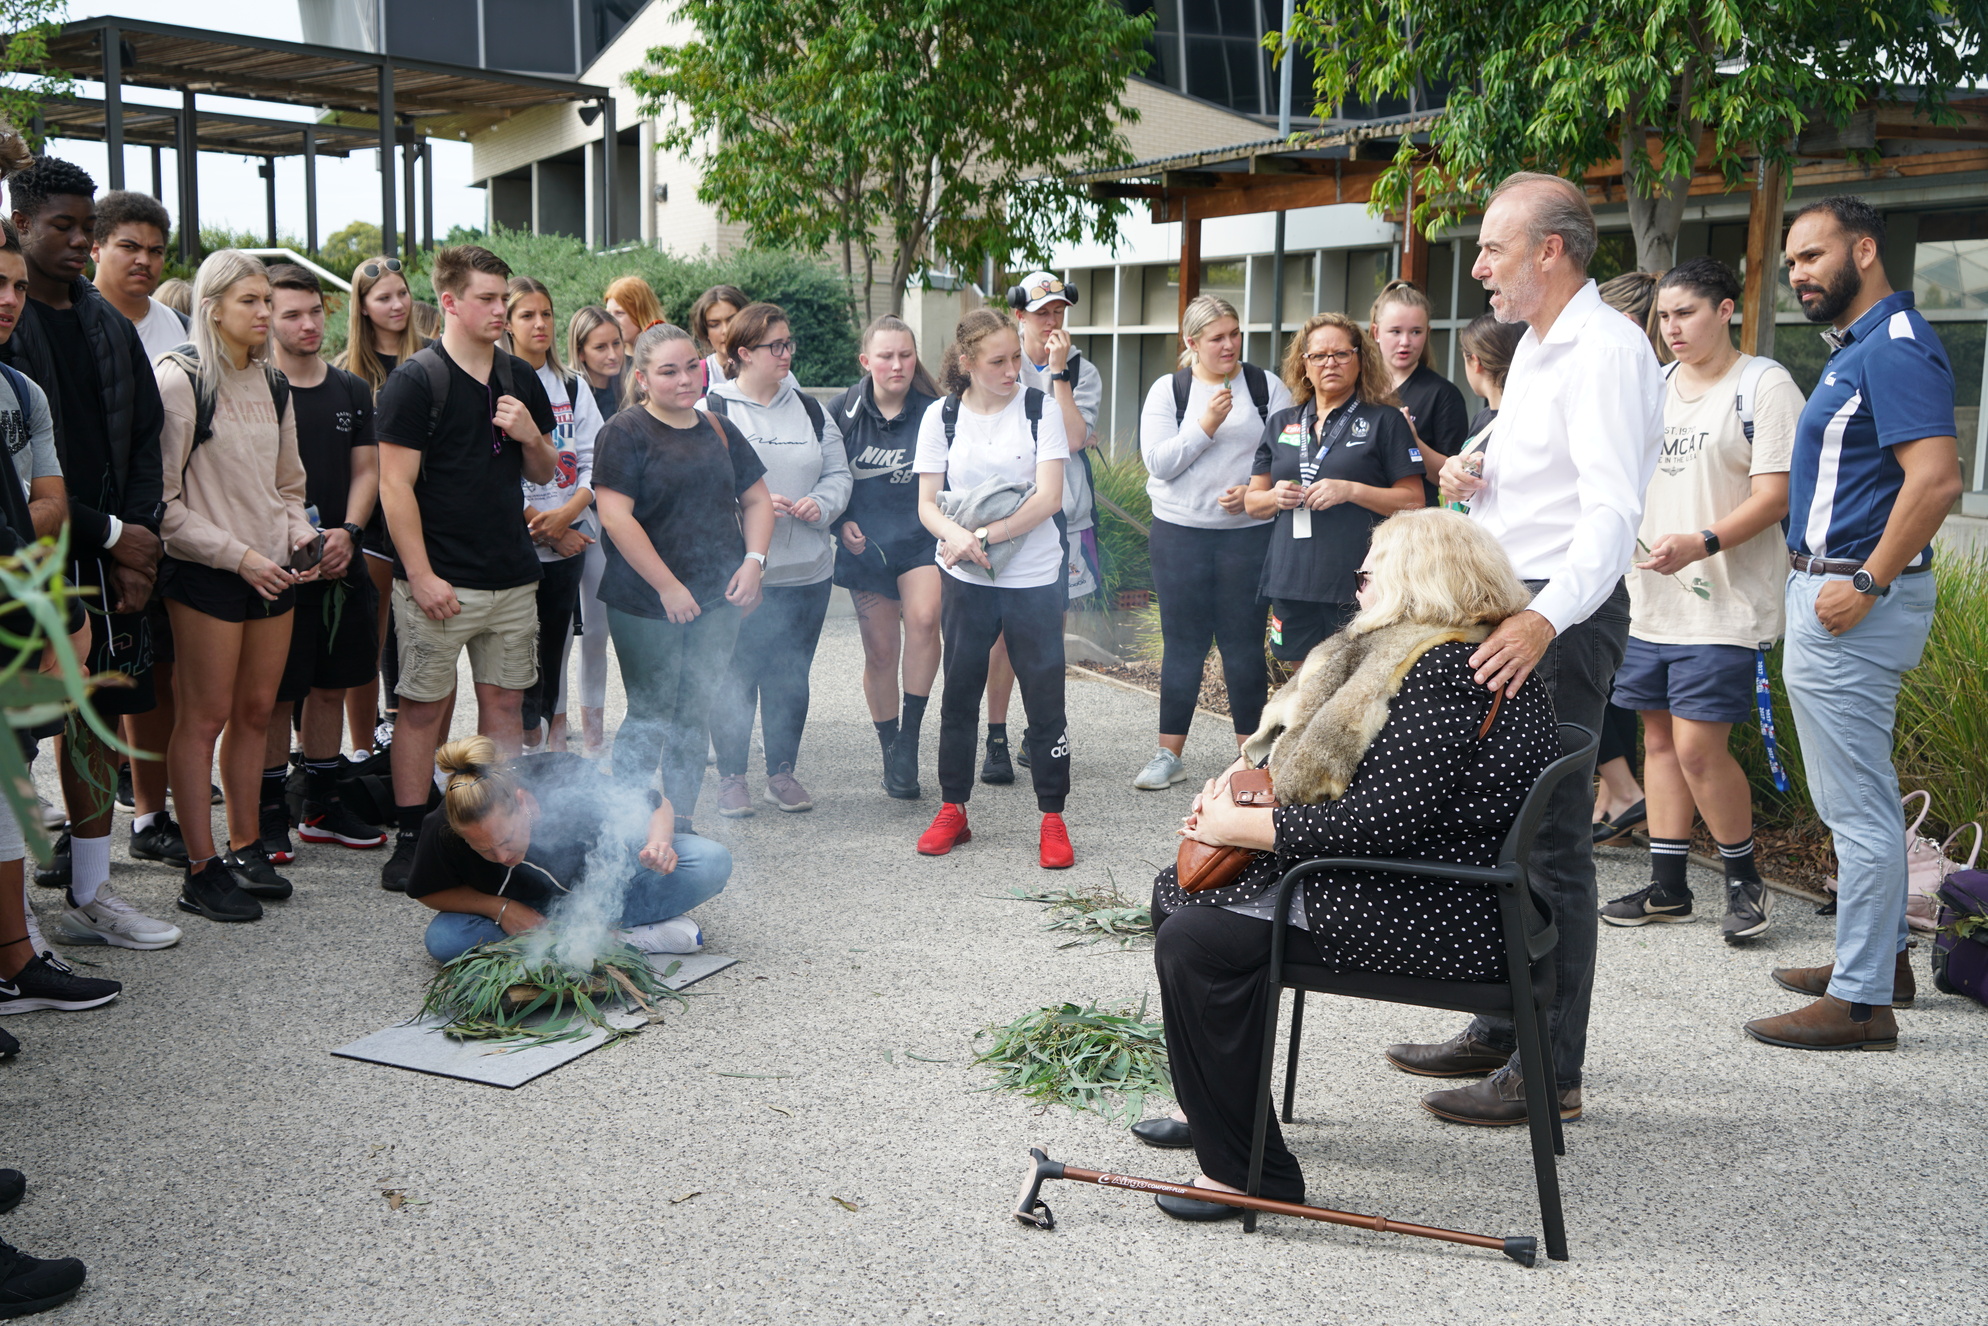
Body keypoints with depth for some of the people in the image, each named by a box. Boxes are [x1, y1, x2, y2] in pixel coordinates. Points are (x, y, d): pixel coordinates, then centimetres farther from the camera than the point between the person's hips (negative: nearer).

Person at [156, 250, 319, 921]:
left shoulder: (272, 384, 13)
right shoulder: (180, 380, -8)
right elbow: (163, 500, -11)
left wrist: (300, 532, 3)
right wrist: (238, 554, -14)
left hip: (273, 571, 7)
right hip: (205, 571, -6)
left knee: (256, 711, 10)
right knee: (206, 716, -3)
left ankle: (246, 848, 21)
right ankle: (201, 871, 4)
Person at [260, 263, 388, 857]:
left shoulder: (352, 391, 12)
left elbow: (366, 469, 12)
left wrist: (347, 531, -5)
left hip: (342, 562, 5)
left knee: (331, 684, 11)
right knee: (275, 693, 0)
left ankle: (321, 805, 23)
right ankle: (270, 812, 12)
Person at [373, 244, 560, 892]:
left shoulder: (520, 378, 12)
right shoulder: (415, 381, -6)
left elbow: (544, 474, 18)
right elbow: (396, 485, -10)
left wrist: (531, 436, -5)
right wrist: (421, 576, -15)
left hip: (512, 576, 6)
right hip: (440, 581, -5)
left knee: (504, 702, 9)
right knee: (424, 706, 0)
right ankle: (411, 838, 9)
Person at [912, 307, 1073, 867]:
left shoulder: (1040, 408, -3)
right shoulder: (942, 416, 2)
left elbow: (1048, 498, -11)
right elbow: (927, 505, 0)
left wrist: (984, 535, -18)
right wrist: (958, 537, -21)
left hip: (1034, 575, -2)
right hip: (965, 577, 2)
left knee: (1044, 693, 0)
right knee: (960, 690, 10)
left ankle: (1053, 817, 11)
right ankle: (953, 809, 23)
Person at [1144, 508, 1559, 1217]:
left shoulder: (1449, 672, -22)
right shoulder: (1409, 651, 12)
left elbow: (1380, 821, -27)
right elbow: (1321, 752, 20)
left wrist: (1242, 826, -18)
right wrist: (1241, 779, 1)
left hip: (1433, 916, -12)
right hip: (1390, 874, 12)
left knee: (1195, 941, -20)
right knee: (1178, 892, 13)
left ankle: (1248, 1172, -8)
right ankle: (1209, 1108, 27)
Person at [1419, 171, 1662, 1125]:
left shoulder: (1606, 351, -15)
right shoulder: (1537, 346, 17)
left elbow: (1611, 513, -27)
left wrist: (1545, 619, -41)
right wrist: (1472, 483, 5)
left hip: (1567, 617, -10)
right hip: (1509, 611, 10)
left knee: (1550, 841, -6)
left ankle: (1550, 1073, 3)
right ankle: (1498, 1031, 27)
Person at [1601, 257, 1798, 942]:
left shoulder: (1763, 385, -6)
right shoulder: (1652, 387, 15)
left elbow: (1774, 497, -13)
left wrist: (1701, 543, -27)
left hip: (1723, 604, -7)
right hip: (1650, 601, 7)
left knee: (1699, 746, -9)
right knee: (1661, 737, 10)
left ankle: (1744, 879, 12)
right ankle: (1667, 885, 20)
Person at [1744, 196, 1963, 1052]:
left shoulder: (1894, 348, -16)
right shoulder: (1857, 346, 17)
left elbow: (1936, 479, -27)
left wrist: (1866, 584, -22)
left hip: (1849, 604, -11)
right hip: (1829, 594, 11)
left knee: (1856, 805, -6)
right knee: (1857, 796, 19)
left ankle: (1861, 1000, 1)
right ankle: (1881, 958, 32)